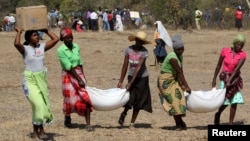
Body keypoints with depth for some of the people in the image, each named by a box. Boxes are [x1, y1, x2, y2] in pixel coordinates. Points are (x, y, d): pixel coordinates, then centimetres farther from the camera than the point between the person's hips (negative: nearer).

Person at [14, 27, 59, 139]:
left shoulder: (42, 47, 5)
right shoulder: (25, 49, -8)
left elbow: (56, 39, 2)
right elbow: (16, 43, -29)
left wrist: (45, 30, 5)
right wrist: (19, 32, -14)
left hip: (41, 79, 5)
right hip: (29, 80, -5)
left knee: (43, 104, 5)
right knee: (38, 104, -16)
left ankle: (40, 129, 18)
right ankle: (35, 131, -4)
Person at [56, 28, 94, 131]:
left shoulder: (76, 47, 2)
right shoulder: (61, 50, -15)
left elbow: (80, 63, 6)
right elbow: (69, 67, -17)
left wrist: (83, 77, 1)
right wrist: (79, 79, -18)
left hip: (79, 73, 4)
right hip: (68, 75, -4)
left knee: (85, 98, -7)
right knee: (70, 99, 4)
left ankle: (88, 124, -9)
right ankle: (67, 119, 33)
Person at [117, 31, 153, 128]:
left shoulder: (144, 52, -16)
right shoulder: (129, 50, -7)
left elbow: (139, 67, -21)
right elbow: (125, 66, -2)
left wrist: (131, 82, -25)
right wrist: (121, 81, -2)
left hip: (142, 78, -1)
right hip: (131, 76, 1)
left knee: (139, 101, 2)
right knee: (131, 98, -11)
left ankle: (132, 122, 12)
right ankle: (124, 113, 17)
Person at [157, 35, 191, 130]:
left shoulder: (180, 56, 4)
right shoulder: (173, 58, -24)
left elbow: (180, 72, 4)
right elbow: (179, 73, -22)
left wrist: (183, 84, -3)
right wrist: (186, 86, -19)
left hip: (173, 79, 9)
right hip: (166, 80, -9)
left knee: (178, 99, 9)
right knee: (174, 100, -9)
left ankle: (179, 122, 21)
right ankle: (178, 124, -1)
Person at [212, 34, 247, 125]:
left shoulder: (243, 55, -8)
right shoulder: (225, 51, -8)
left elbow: (237, 68, -16)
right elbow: (219, 65, 1)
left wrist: (230, 81, -24)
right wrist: (214, 79, 4)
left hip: (235, 78, 2)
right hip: (224, 77, -2)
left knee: (235, 101, -5)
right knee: (226, 100, -7)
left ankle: (231, 123, 5)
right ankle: (218, 114, 22)